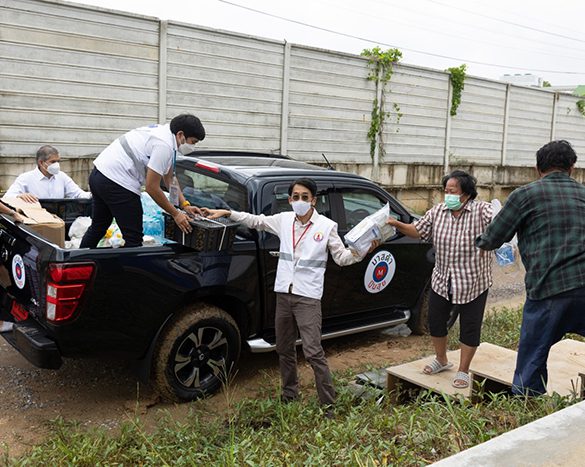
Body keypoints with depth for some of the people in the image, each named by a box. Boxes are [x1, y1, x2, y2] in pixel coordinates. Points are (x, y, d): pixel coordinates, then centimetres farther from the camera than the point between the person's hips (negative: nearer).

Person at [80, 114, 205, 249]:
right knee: (133, 238, -4)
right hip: (116, 182, -11)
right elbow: (152, 187, -17)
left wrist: (185, 205, 10)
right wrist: (176, 214, -7)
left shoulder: (164, 132, 12)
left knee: (98, 226, 25)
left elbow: (169, 179, 18)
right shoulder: (164, 145, -19)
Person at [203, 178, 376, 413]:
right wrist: (226, 213, 8)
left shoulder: (326, 226, -4)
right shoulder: (284, 220, 6)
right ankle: (290, 392, 36)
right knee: (284, 349, 17)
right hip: (283, 294, 5)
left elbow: (341, 257, -3)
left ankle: (328, 404, 2)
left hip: (308, 297, -5)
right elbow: (255, 221, 14)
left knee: (313, 352, -9)